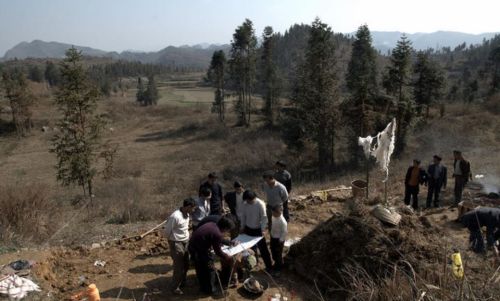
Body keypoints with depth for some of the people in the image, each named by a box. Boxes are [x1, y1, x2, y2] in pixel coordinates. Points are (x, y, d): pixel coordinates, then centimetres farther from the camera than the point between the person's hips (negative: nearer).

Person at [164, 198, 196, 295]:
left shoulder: (187, 214, 1)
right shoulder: (175, 216, -26)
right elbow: (167, 230, -17)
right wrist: (172, 241, -6)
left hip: (185, 242, 8)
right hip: (177, 244, -8)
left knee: (186, 264, 18)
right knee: (179, 266, 0)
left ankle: (182, 282, 37)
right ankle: (175, 287, 16)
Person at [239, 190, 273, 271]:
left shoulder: (260, 204, -22)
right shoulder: (245, 204, -9)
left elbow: (264, 217, -18)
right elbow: (243, 215, 5)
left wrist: (263, 230, -19)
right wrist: (242, 226, 8)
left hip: (258, 229, -4)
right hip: (248, 229, 4)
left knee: (263, 248, 2)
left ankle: (269, 266, 13)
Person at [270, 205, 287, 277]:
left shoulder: (283, 222, -32)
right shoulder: (274, 217, -8)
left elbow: (285, 232, -23)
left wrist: (281, 240, -16)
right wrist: (271, 236, 14)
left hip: (278, 239, -8)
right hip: (273, 237, 8)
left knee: (278, 254, 11)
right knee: (273, 251, 25)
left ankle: (278, 269, 33)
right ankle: (277, 263, 50)